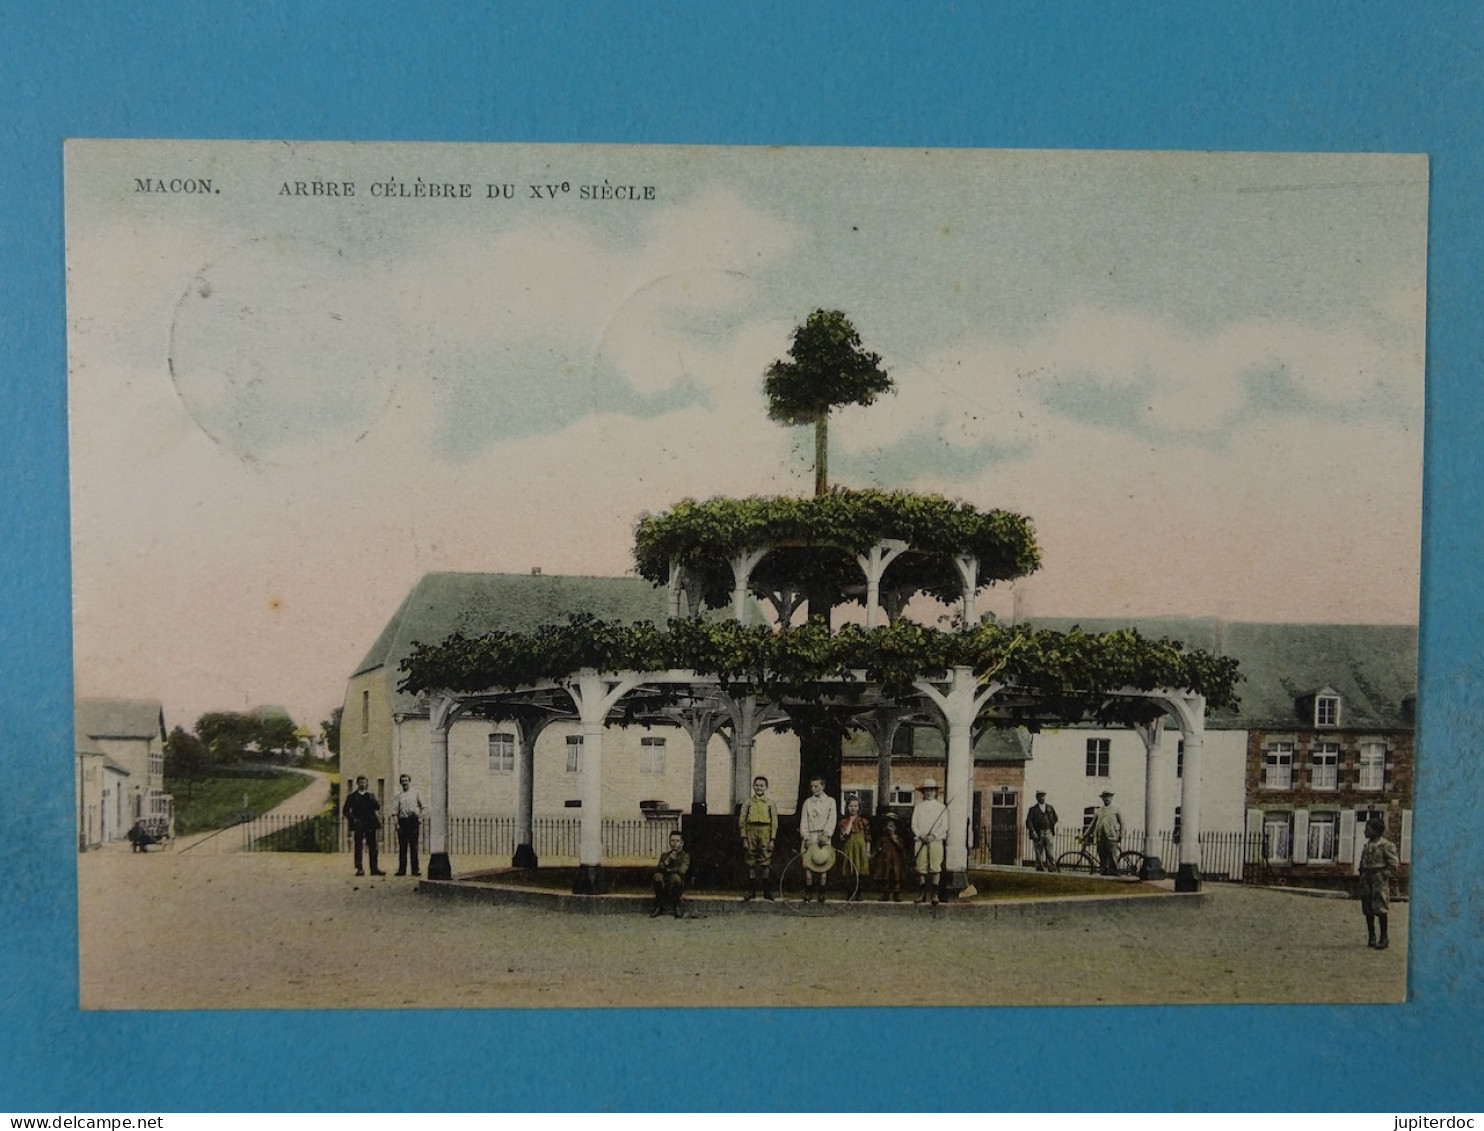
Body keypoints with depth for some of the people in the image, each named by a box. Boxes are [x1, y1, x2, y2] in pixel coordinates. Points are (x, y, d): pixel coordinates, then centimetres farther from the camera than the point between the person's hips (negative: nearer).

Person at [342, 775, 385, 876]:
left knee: (373, 847, 1)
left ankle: (374, 868, 2)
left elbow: (378, 807, 3)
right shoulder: (352, 796, 6)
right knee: (358, 847, -4)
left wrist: (372, 799, -14)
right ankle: (359, 869, -3)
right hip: (358, 825, -2)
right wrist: (352, 819, -7)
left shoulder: (370, 795, 13)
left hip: (370, 824, 2)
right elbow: (345, 810, 6)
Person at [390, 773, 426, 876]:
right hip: (402, 821, 1)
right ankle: (402, 869, 7)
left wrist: (420, 819, 2)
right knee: (402, 847, 3)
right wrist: (397, 823, -6)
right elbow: (395, 811, 5)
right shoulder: (398, 796, 10)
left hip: (413, 820, -1)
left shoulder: (415, 793, 10)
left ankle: (415, 869, 1)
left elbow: (422, 806, 11)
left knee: (414, 846, -1)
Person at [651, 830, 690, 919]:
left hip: (677, 887, -3)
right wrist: (667, 860, -15)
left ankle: (676, 907, -16)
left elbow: (682, 870, -19)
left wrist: (668, 870, -5)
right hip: (664, 887, 3)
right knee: (657, 876, -26)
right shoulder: (665, 855, 12)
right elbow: (657, 869, -2)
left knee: (675, 876, -34)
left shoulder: (685, 856, 0)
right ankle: (659, 907, -14)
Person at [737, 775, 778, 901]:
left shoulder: (770, 803, 6)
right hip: (751, 833, 1)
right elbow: (742, 821, 5)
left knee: (765, 862, -1)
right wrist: (744, 839, -2)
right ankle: (751, 890, 11)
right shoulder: (748, 802, 7)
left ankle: (766, 891, 7)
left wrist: (772, 840, -2)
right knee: (751, 863, 3)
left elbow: (774, 823, 5)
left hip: (765, 834, -1)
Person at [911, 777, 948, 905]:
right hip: (921, 841, 1)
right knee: (921, 868, -1)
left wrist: (933, 835, -10)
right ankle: (922, 893, 7)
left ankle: (935, 894, 0)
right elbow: (914, 824, 7)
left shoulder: (941, 807, 9)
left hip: (936, 841, -1)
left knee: (935, 868, -6)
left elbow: (944, 826, 2)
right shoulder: (918, 807, 12)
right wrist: (921, 836, -9)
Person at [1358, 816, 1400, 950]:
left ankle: (1384, 938, 1)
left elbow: (1394, 864, -8)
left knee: (1380, 910, -6)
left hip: (1379, 882, -7)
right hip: (1366, 882, 7)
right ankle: (1371, 937, 14)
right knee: (1367, 910, 7)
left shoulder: (1386, 846, -8)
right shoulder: (1367, 845, 14)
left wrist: (1384, 875, -12)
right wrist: (1362, 877, 11)